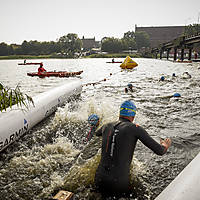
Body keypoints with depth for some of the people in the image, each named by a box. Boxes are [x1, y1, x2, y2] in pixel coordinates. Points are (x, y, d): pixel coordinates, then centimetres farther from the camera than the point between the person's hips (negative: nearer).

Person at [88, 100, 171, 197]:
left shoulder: (107, 126, 7)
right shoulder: (135, 128, -6)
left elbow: (97, 133, 34)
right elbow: (160, 151, -4)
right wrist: (164, 146, 20)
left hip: (99, 182, 5)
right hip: (119, 185, -4)